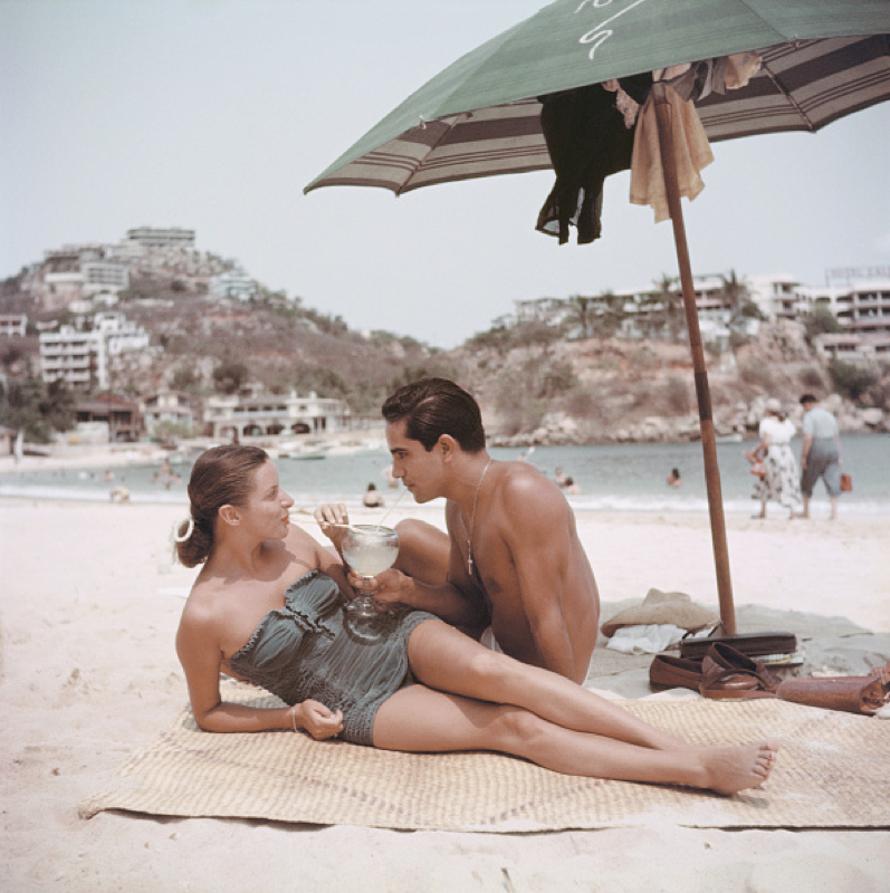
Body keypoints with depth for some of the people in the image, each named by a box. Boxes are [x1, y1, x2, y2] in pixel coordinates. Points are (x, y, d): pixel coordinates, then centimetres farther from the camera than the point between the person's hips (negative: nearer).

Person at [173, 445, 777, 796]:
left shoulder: (290, 542, -1)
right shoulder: (204, 617, -14)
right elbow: (208, 713, 1)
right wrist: (293, 716, -10)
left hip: (398, 638, 4)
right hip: (364, 706, -3)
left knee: (492, 670, -30)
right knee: (513, 726, -22)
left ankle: (681, 746, -33)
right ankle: (701, 772, -27)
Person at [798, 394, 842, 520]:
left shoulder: (809, 416, -9)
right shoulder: (830, 415, 13)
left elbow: (808, 438, -17)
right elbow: (837, 437, 12)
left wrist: (803, 457, -15)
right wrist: (838, 456, 14)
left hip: (815, 450, -5)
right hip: (832, 450, 5)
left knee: (807, 481, 12)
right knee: (832, 482, 3)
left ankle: (806, 511, 19)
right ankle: (834, 511, -10)